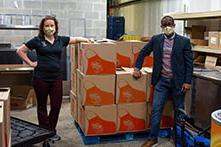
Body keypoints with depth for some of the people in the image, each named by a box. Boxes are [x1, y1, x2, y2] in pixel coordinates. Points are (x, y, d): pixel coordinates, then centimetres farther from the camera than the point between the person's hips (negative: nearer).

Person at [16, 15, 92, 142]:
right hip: (41, 78, -3)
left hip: (56, 78, 3)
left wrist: (87, 40, -2)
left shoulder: (61, 40, 7)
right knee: (42, 105, 9)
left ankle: (52, 131, 23)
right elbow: (20, 51, 1)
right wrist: (30, 63, -3)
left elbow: (75, 39, 16)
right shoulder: (37, 40, -3)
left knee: (56, 105, 4)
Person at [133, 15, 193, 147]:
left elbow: (189, 63, -5)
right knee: (156, 109, 0)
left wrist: (188, 81, -9)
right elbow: (143, 53, 13)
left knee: (179, 110, 11)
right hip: (161, 80, 2)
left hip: (178, 81, -1)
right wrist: (137, 68, 4)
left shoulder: (184, 41, -6)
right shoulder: (156, 39, 2)